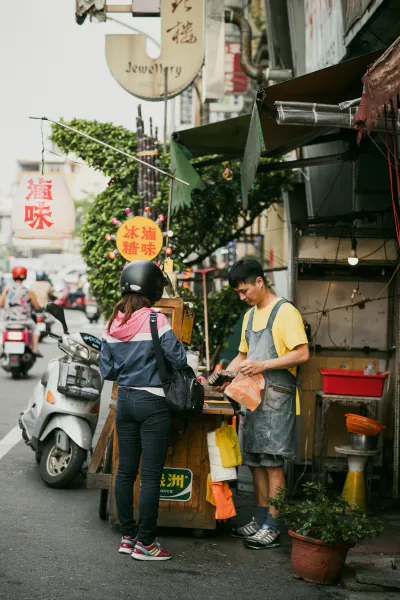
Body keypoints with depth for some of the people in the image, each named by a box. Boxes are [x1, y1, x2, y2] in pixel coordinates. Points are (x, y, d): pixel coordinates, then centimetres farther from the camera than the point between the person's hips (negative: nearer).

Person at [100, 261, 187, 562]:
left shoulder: (113, 324, 3)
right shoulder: (156, 321, -15)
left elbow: (107, 370, 9)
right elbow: (179, 360, -13)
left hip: (124, 400, 6)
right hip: (153, 403, -6)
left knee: (126, 471, 12)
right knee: (151, 475, 0)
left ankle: (128, 536, 21)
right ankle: (145, 542, 5)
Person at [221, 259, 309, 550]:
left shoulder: (285, 312, -9)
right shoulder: (250, 315, 18)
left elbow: (302, 353, -16)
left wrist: (264, 365, -21)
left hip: (277, 397, -8)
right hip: (253, 395, 8)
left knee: (273, 463, -6)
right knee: (255, 460, 11)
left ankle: (272, 528, -2)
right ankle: (260, 521, 20)